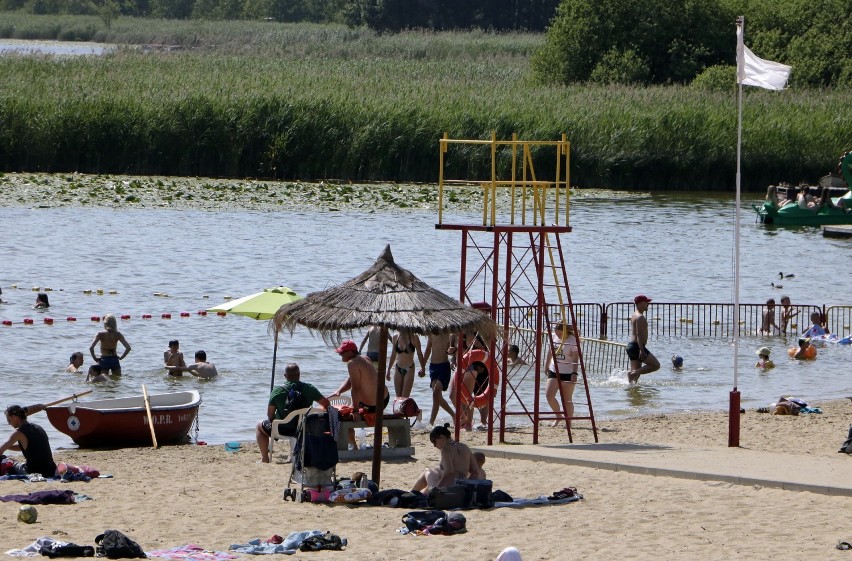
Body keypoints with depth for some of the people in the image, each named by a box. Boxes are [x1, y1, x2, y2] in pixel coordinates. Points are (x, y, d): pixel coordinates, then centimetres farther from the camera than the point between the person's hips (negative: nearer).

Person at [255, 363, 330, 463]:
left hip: (283, 429, -3)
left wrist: (272, 421, 15)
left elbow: (270, 414, -6)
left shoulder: (278, 390, -10)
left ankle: (265, 458, 18)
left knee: (260, 426, 26)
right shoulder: (309, 388, -5)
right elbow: (326, 404, -1)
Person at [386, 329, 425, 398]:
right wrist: (388, 370, 16)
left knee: (405, 398, -9)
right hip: (398, 369, 4)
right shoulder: (395, 338, 2)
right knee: (398, 397, 4)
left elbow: (419, 354, -1)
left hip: (409, 369, -4)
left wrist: (423, 368, -2)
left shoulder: (414, 338, -10)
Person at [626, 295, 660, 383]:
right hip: (637, 347, -10)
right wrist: (642, 350, -27)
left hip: (630, 346, 10)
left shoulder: (634, 315, 18)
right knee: (656, 365, -7)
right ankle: (633, 374, -13)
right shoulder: (640, 317, -14)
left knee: (636, 372, 11)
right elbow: (639, 334, -22)